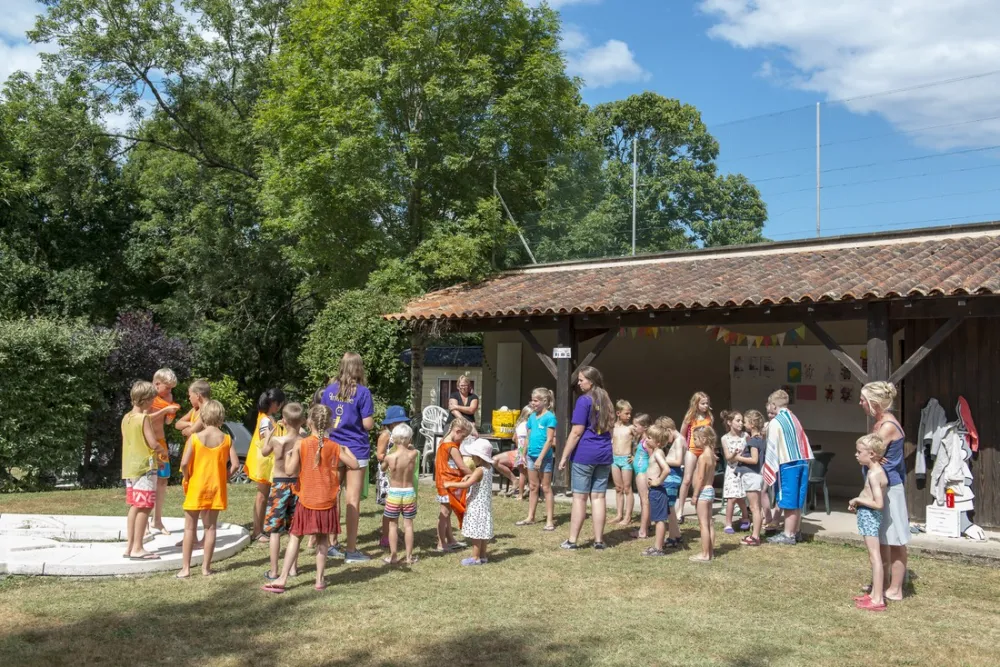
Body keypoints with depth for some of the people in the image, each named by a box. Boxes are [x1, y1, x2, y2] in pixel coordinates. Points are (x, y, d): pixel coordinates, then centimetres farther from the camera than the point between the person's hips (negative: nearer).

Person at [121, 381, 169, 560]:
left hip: (130, 468, 9)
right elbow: (154, 444, -17)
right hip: (144, 467, -9)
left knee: (134, 507, 14)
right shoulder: (144, 419, -14)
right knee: (144, 507, -6)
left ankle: (130, 546, 17)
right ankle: (137, 548, -6)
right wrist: (163, 450, 1)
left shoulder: (126, 418, 10)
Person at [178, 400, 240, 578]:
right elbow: (235, 464, -9)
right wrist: (225, 477, 6)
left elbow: (184, 463, -19)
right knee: (210, 527, 10)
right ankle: (206, 567, 13)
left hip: (196, 487, -2)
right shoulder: (226, 439, -3)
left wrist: (187, 478, -2)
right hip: (216, 487, 2)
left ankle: (185, 568, 10)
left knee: (190, 527, 8)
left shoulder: (195, 437, -10)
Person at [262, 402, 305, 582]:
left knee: (274, 529, 5)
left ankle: (274, 571, 7)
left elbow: (264, 452, 5)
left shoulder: (276, 440, -15)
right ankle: (293, 567, 24)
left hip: (279, 485, -3)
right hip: (298, 484, 3)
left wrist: (268, 435, 22)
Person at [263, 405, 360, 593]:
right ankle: (320, 579, 16)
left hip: (306, 501, -1)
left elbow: (290, 470, -14)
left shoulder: (301, 444, -10)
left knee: (295, 537, 8)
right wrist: (346, 450, 14)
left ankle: (283, 579, 7)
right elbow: (354, 465, -1)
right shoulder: (334, 447, -4)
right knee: (322, 539, 12)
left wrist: (289, 456, 5)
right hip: (327, 502, 1)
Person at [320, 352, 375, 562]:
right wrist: (372, 417, 9)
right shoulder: (362, 392, -10)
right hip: (356, 450, -4)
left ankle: (331, 544, 18)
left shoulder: (329, 390, 4)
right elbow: (368, 424, -11)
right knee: (353, 500, 1)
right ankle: (351, 550, 6)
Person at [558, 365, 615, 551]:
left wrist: (564, 456, -9)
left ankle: (572, 540, 4)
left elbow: (576, 432, -12)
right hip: (604, 455, 6)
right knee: (598, 497, 7)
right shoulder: (606, 401, 14)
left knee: (580, 497, -1)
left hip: (584, 454, -6)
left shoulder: (584, 400, -9)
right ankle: (599, 540, 9)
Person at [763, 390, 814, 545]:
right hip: (802, 462, 8)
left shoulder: (775, 422, -8)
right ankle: (795, 531, 21)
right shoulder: (794, 419, 17)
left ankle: (788, 535, 2)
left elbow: (772, 448, -9)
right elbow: (803, 441, 16)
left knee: (788, 501, -2)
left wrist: (769, 471, -4)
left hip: (788, 464, -8)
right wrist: (805, 462, 18)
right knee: (797, 500, 13)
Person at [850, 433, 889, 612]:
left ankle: (878, 600, -3)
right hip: (868, 516, 10)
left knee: (875, 557, -6)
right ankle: (875, 594, 27)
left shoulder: (873, 474, -20)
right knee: (874, 557, 17)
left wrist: (857, 500, -15)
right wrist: (858, 502, 6)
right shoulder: (876, 470, 9)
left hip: (869, 516, -10)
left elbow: (879, 503, -25)